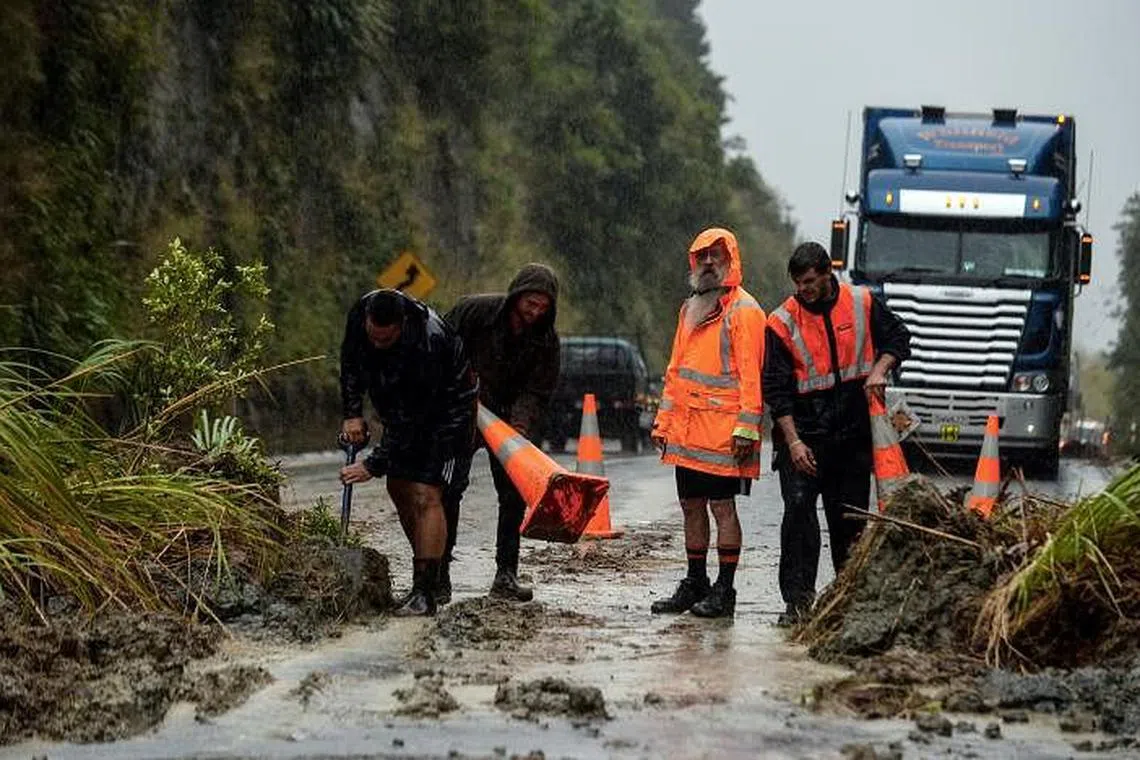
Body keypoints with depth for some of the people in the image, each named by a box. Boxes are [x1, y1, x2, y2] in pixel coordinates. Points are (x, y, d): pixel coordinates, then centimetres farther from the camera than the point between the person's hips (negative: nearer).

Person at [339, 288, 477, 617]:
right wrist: (352, 413, -6)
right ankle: (428, 571, 23)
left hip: (445, 407, -8)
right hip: (403, 406, 8)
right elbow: (351, 362, 3)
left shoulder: (426, 345, -39)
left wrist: (373, 465, -32)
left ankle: (425, 592, -21)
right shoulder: (360, 314, -19)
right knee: (398, 487, 11)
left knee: (425, 494, -19)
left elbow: (412, 421, -34)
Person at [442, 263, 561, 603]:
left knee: (514, 495, -1)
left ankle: (506, 575, 7)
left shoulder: (546, 340, -11)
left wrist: (520, 424, -29)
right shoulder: (474, 310, -17)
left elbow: (536, 392, -11)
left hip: (510, 419, 3)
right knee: (449, 488, -10)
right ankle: (439, 572, -6)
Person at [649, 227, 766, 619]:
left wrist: (746, 428, -19)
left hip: (722, 431, -8)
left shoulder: (743, 310, -6)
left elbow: (750, 374, -13)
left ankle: (724, 590, -1)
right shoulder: (691, 308, 19)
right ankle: (694, 584, 20)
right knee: (691, 506, 12)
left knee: (722, 506, -5)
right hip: (687, 431, 8)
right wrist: (664, 421, 18)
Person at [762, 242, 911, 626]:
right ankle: (798, 597, -14)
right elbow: (776, 389, -7)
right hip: (803, 433, -3)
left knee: (850, 517, 10)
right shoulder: (782, 322, -6)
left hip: (854, 432, 3)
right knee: (799, 508, -16)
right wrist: (793, 442, -14)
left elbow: (898, 338, 15)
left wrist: (880, 368, -6)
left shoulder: (862, 303, 1)